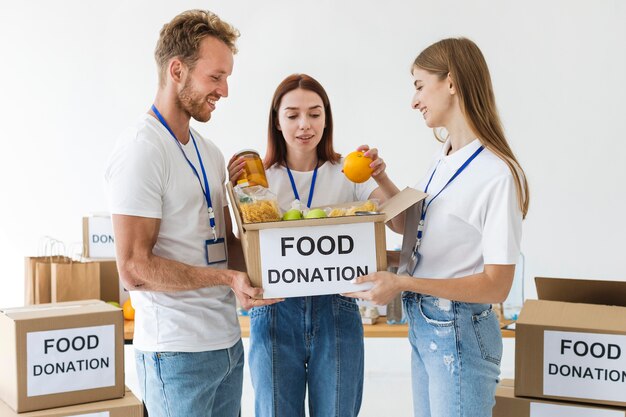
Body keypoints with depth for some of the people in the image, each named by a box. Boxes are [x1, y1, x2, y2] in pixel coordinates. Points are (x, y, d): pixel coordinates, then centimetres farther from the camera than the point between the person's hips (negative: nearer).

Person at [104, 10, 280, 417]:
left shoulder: (210, 153, 13)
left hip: (228, 340, 8)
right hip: (178, 352, -8)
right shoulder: (141, 151, -14)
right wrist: (227, 278, -23)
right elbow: (134, 268, -18)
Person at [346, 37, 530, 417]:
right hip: (421, 323, 8)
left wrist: (403, 283, -26)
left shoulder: (499, 174, -20)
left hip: (460, 332, -8)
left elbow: (496, 285, -21)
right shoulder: (443, 161, 6)